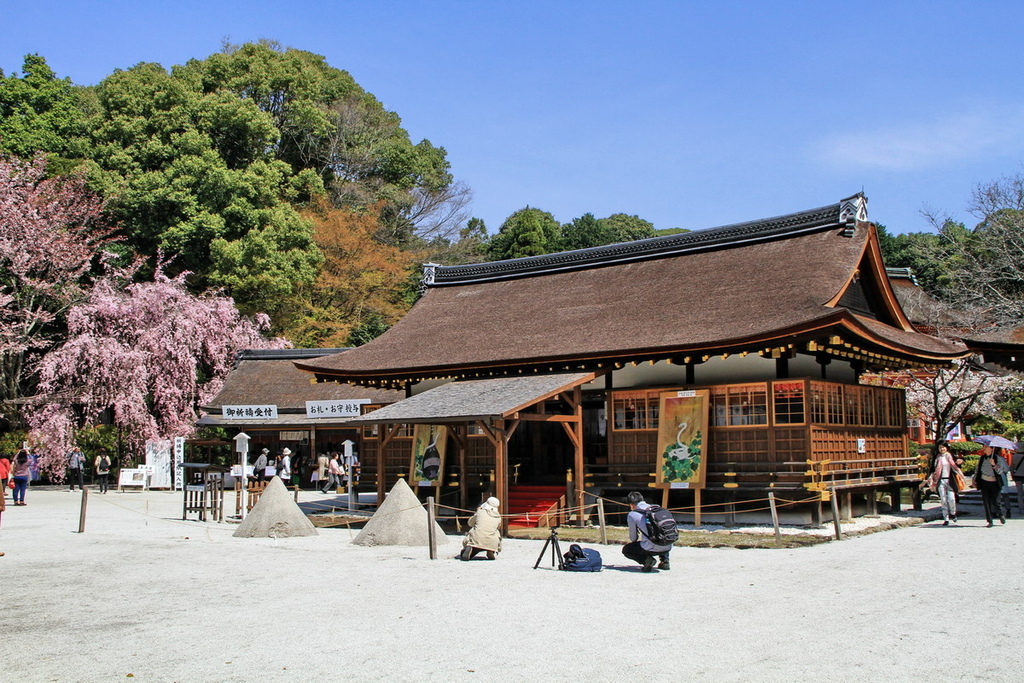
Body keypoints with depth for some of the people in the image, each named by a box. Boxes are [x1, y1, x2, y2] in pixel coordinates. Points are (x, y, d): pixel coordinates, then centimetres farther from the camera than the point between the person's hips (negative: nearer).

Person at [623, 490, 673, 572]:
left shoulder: (632, 515, 2)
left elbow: (633, 538, 11)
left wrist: (634, 542, 37)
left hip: (652, 548, -5)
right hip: (668, 548, 6)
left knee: (626, 549, 19)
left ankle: (647, 560, -4)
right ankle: (665, 560, 19)